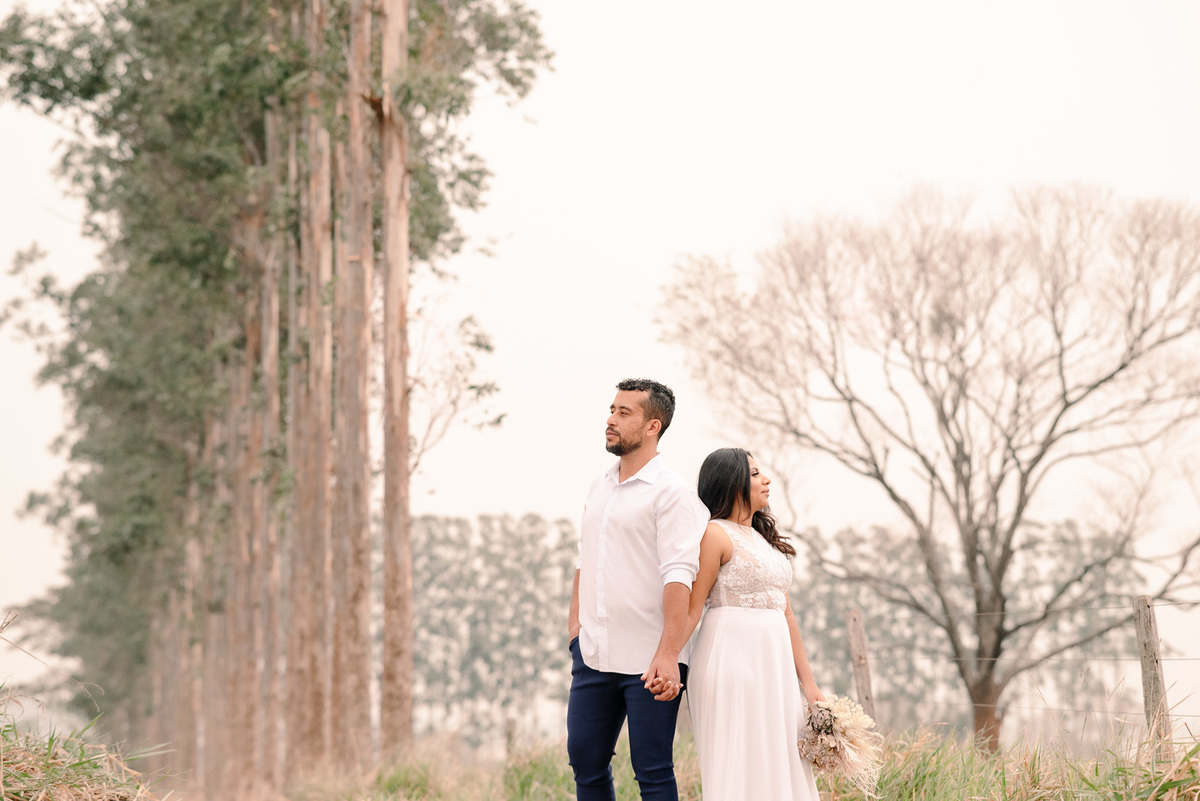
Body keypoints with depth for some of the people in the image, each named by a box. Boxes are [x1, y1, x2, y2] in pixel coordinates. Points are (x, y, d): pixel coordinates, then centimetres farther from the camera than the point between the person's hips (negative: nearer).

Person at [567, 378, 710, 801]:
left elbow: (680, 578, -18)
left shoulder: (672, 493, -9)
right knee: (586, 761, 8)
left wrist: (668, 655, -26)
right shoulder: (599, 488, 15)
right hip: (593, 654, 7)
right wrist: (576, 622, 13)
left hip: (648, 660, -7)